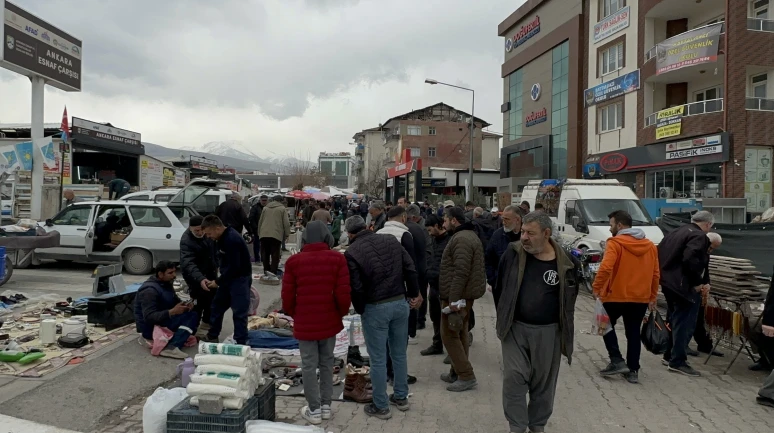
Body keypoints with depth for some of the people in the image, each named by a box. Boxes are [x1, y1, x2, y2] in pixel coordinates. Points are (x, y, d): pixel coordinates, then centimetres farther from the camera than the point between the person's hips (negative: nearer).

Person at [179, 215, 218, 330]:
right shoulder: (186, 241, -30)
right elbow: (188, 264, -41)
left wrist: (216, 265, 13)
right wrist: (200, 279, -54)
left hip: (209, 271, 7)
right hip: (195, 275, -7)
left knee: (212, 297, 17)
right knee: (201, 300, -9)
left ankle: (206, 322, 35)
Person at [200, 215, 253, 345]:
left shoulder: (232, 239, -25)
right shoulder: (223, 237, 5)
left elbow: (234, 267, -26)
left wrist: (218, 282, -16)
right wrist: (219, 280, 6)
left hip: (240, 278, -10)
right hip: (230, 277, 10)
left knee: (239, 312, -4)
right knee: (217, 305, 17)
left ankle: (241, 343, 5)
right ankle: (212, 337, 31)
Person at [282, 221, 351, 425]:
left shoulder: (294, 261, -6)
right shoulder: (337, 258, -7)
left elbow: (287, 296, -3)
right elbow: (343, 293, -9)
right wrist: (342, 312, 10)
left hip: (305, 322, -1)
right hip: (329, 321, 1)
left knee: (309, 366, 9)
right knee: (327, 363, 16)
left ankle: (314, 410, 16)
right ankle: (326, 405, 25)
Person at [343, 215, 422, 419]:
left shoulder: (352, 252, -12)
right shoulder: (391, 240, 2)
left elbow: (356, 288, -13)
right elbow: (410, 270, 0)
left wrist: (360, 310, 3)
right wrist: (414, 295, 10)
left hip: (375, 308, -5)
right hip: (401, 303, 5)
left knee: (378, 359, 8)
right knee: (399, 354, 19)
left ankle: (381, 407, 19)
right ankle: (401, 397, 33)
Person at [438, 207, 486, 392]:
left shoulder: (461, 239, -19)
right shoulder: (470, 235, 16)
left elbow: (460, 272, -26)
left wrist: (453, 299, -25)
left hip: (457, 295, -11)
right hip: (466, 294, 11)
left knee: (449, 335, -4)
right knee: (460, 333, 15)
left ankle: (466, 376, -1)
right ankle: (458, 372, 24)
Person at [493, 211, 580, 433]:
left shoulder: (566, 262, -9)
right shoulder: (513, 253, -7)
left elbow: (570, 297, 6)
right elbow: (498, 288, 6)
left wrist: (564, 327, 7)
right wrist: (504, 317, 8)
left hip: (548, 332, 0)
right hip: (515, 328, 0)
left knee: (543, 382, 12)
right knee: (514, 378, -4)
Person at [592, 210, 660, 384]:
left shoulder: (615, 243, -12)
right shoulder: (650, 246, 9)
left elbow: (605, 268, -24)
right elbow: (656, 274, 11)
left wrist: (597, 287, -13)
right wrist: (652, 297, 18)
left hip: (616, 295, -5)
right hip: (640, 298, 5)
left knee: (607, 325, 16)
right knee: (633, 333, 13)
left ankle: (617, 361, 7)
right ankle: (633, 370, 15)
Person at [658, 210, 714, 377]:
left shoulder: (676, 232, 14)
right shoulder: (699, 236, -13)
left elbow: (659, 253, 16)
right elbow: (690, 260, -28)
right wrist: (697, 282, -17)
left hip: (669, 282, 9)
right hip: (684, 285, -9)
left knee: (674, 319, 20)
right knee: (684, 323, -1)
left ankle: (669, 355, 29)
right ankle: (678, 361, 4)